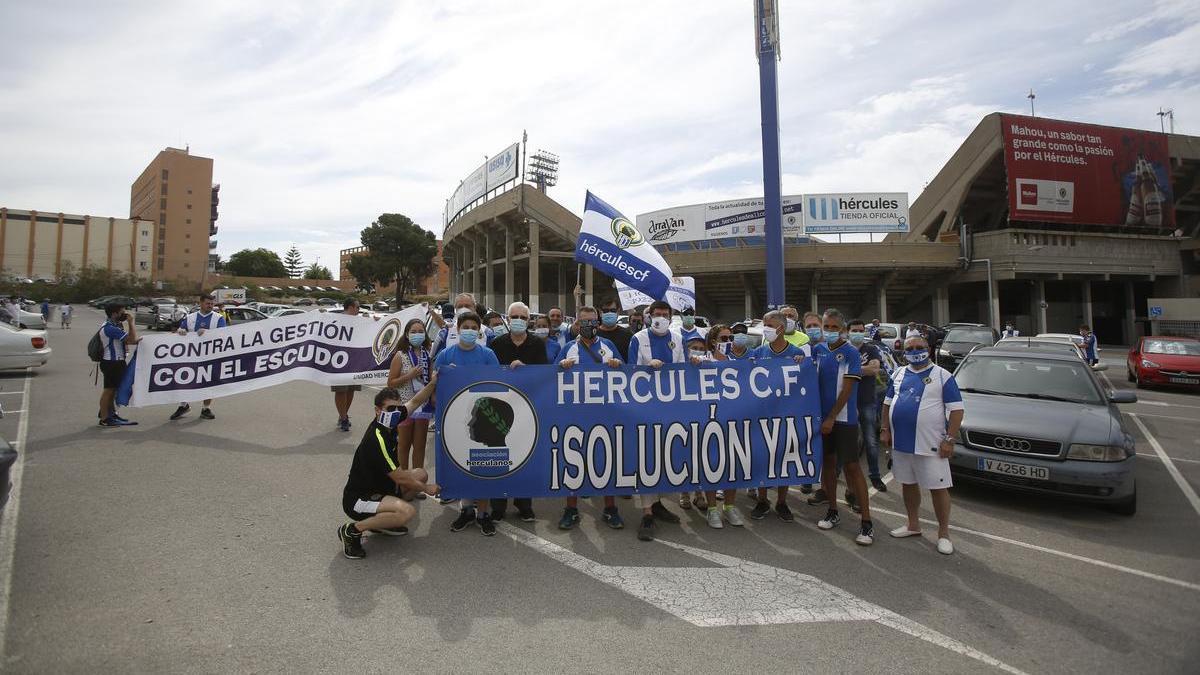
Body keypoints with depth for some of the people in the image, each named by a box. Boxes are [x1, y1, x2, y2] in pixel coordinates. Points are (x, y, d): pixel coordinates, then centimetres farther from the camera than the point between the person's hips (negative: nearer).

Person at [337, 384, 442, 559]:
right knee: (408, 511, -31)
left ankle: (381, 519, 12)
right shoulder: (377, 440, -27)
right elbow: (400, 478, -21)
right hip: (357, 499, -10)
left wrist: (432, 384, 4)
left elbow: (414, 402, 15)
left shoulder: (388, 424, -2)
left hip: (378, 487, 10)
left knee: (421, 474, 12)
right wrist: (426, 488, -6)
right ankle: (352, 530, -11)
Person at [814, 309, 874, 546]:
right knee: (828, 462, 13)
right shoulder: (820, 351, 6)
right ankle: (832, 511, 26)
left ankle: (867, 523, 1)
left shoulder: (851, 353, -9)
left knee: (851, 467, -5)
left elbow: (847, 389, -13)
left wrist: (831, 418, -14)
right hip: (822, 416, 5)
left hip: (844, 418, -5)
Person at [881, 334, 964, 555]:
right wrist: (885, 430, 8)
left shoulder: (942, 376, -4)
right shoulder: (899, 374, 11)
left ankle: (944, 533, 14)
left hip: (930, 445, -5)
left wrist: (949, 440, -14)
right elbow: (888, 403, 17)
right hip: (900, 443, 5)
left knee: (938, 487, 1)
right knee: (908, 484, 16)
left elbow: (956, 410, -8)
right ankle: (913, 525, 31)